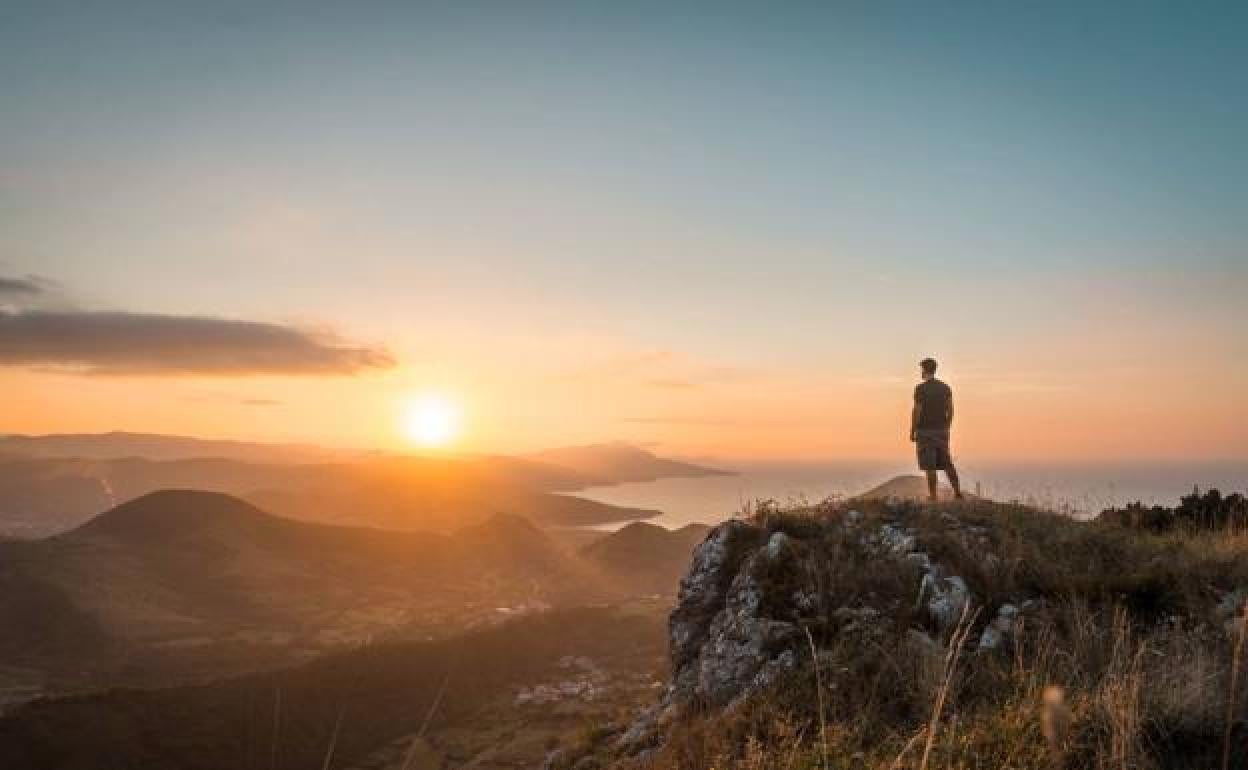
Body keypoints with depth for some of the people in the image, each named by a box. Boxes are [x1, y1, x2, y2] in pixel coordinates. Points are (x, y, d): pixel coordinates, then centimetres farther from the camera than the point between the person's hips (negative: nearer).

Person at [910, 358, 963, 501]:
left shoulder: (920, 388, -11)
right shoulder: (946, 388, 5)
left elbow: (916, 412, -14)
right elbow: (950, 411, 6)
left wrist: (912, 432, -6)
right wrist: (946, 430, 15)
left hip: (925, 432, -5)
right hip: (941, 431, 5)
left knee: (929, 466, -1)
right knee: (947, 464, 12)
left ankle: (933, 496, 0)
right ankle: (957, 492, 7)